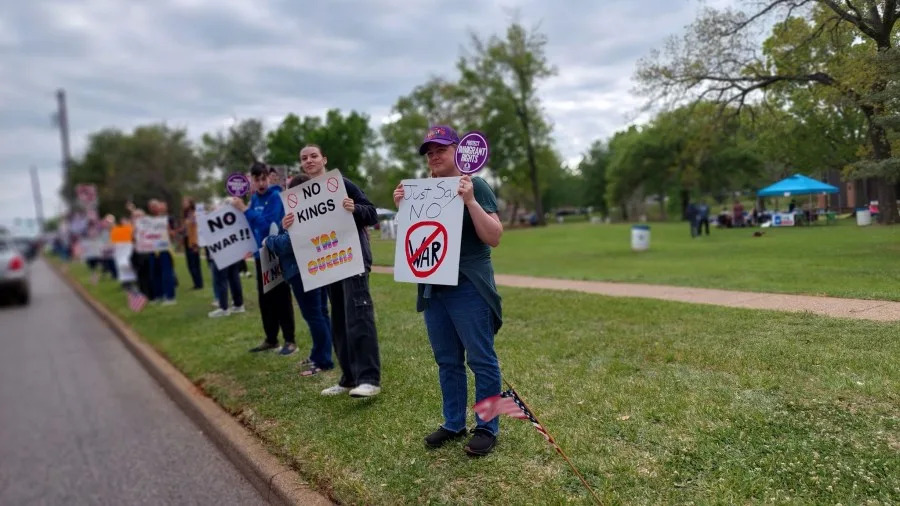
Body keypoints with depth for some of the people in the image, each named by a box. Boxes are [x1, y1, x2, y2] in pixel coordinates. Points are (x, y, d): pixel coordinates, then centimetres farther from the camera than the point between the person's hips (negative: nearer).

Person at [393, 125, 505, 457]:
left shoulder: (475, 185, -6)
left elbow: (494, 238, -13)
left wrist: (470, 201, -23)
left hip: (469, 288, -6)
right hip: (432, 288, 6)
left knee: (481, 359, 0)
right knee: (447, 361, 13)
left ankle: (487, 428, 12)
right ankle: (453, 423, 25)